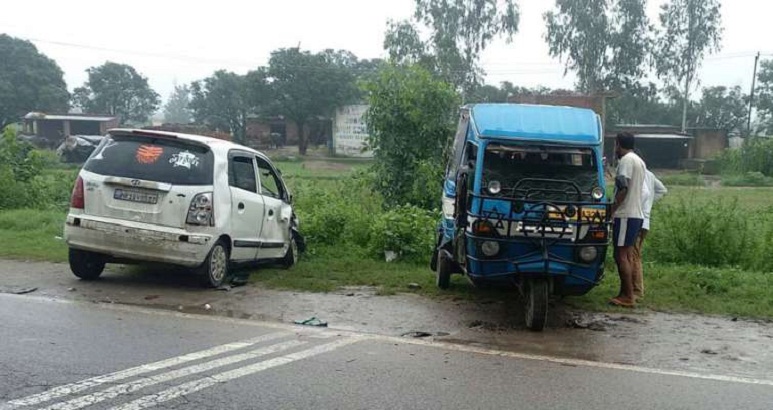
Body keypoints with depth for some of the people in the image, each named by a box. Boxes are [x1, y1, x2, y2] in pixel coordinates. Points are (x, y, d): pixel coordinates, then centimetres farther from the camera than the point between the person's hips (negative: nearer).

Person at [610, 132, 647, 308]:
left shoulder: (626, 160, -11)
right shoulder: (639, 161, 20)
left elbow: (623, 188, -20)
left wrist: (612, 209, -16)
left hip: (626, 215, -10)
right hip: (637, 214, 10)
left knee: (621, 255, -8)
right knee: (627, 255, 12)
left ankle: (628, 296, -8)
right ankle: (626, 293, 16)